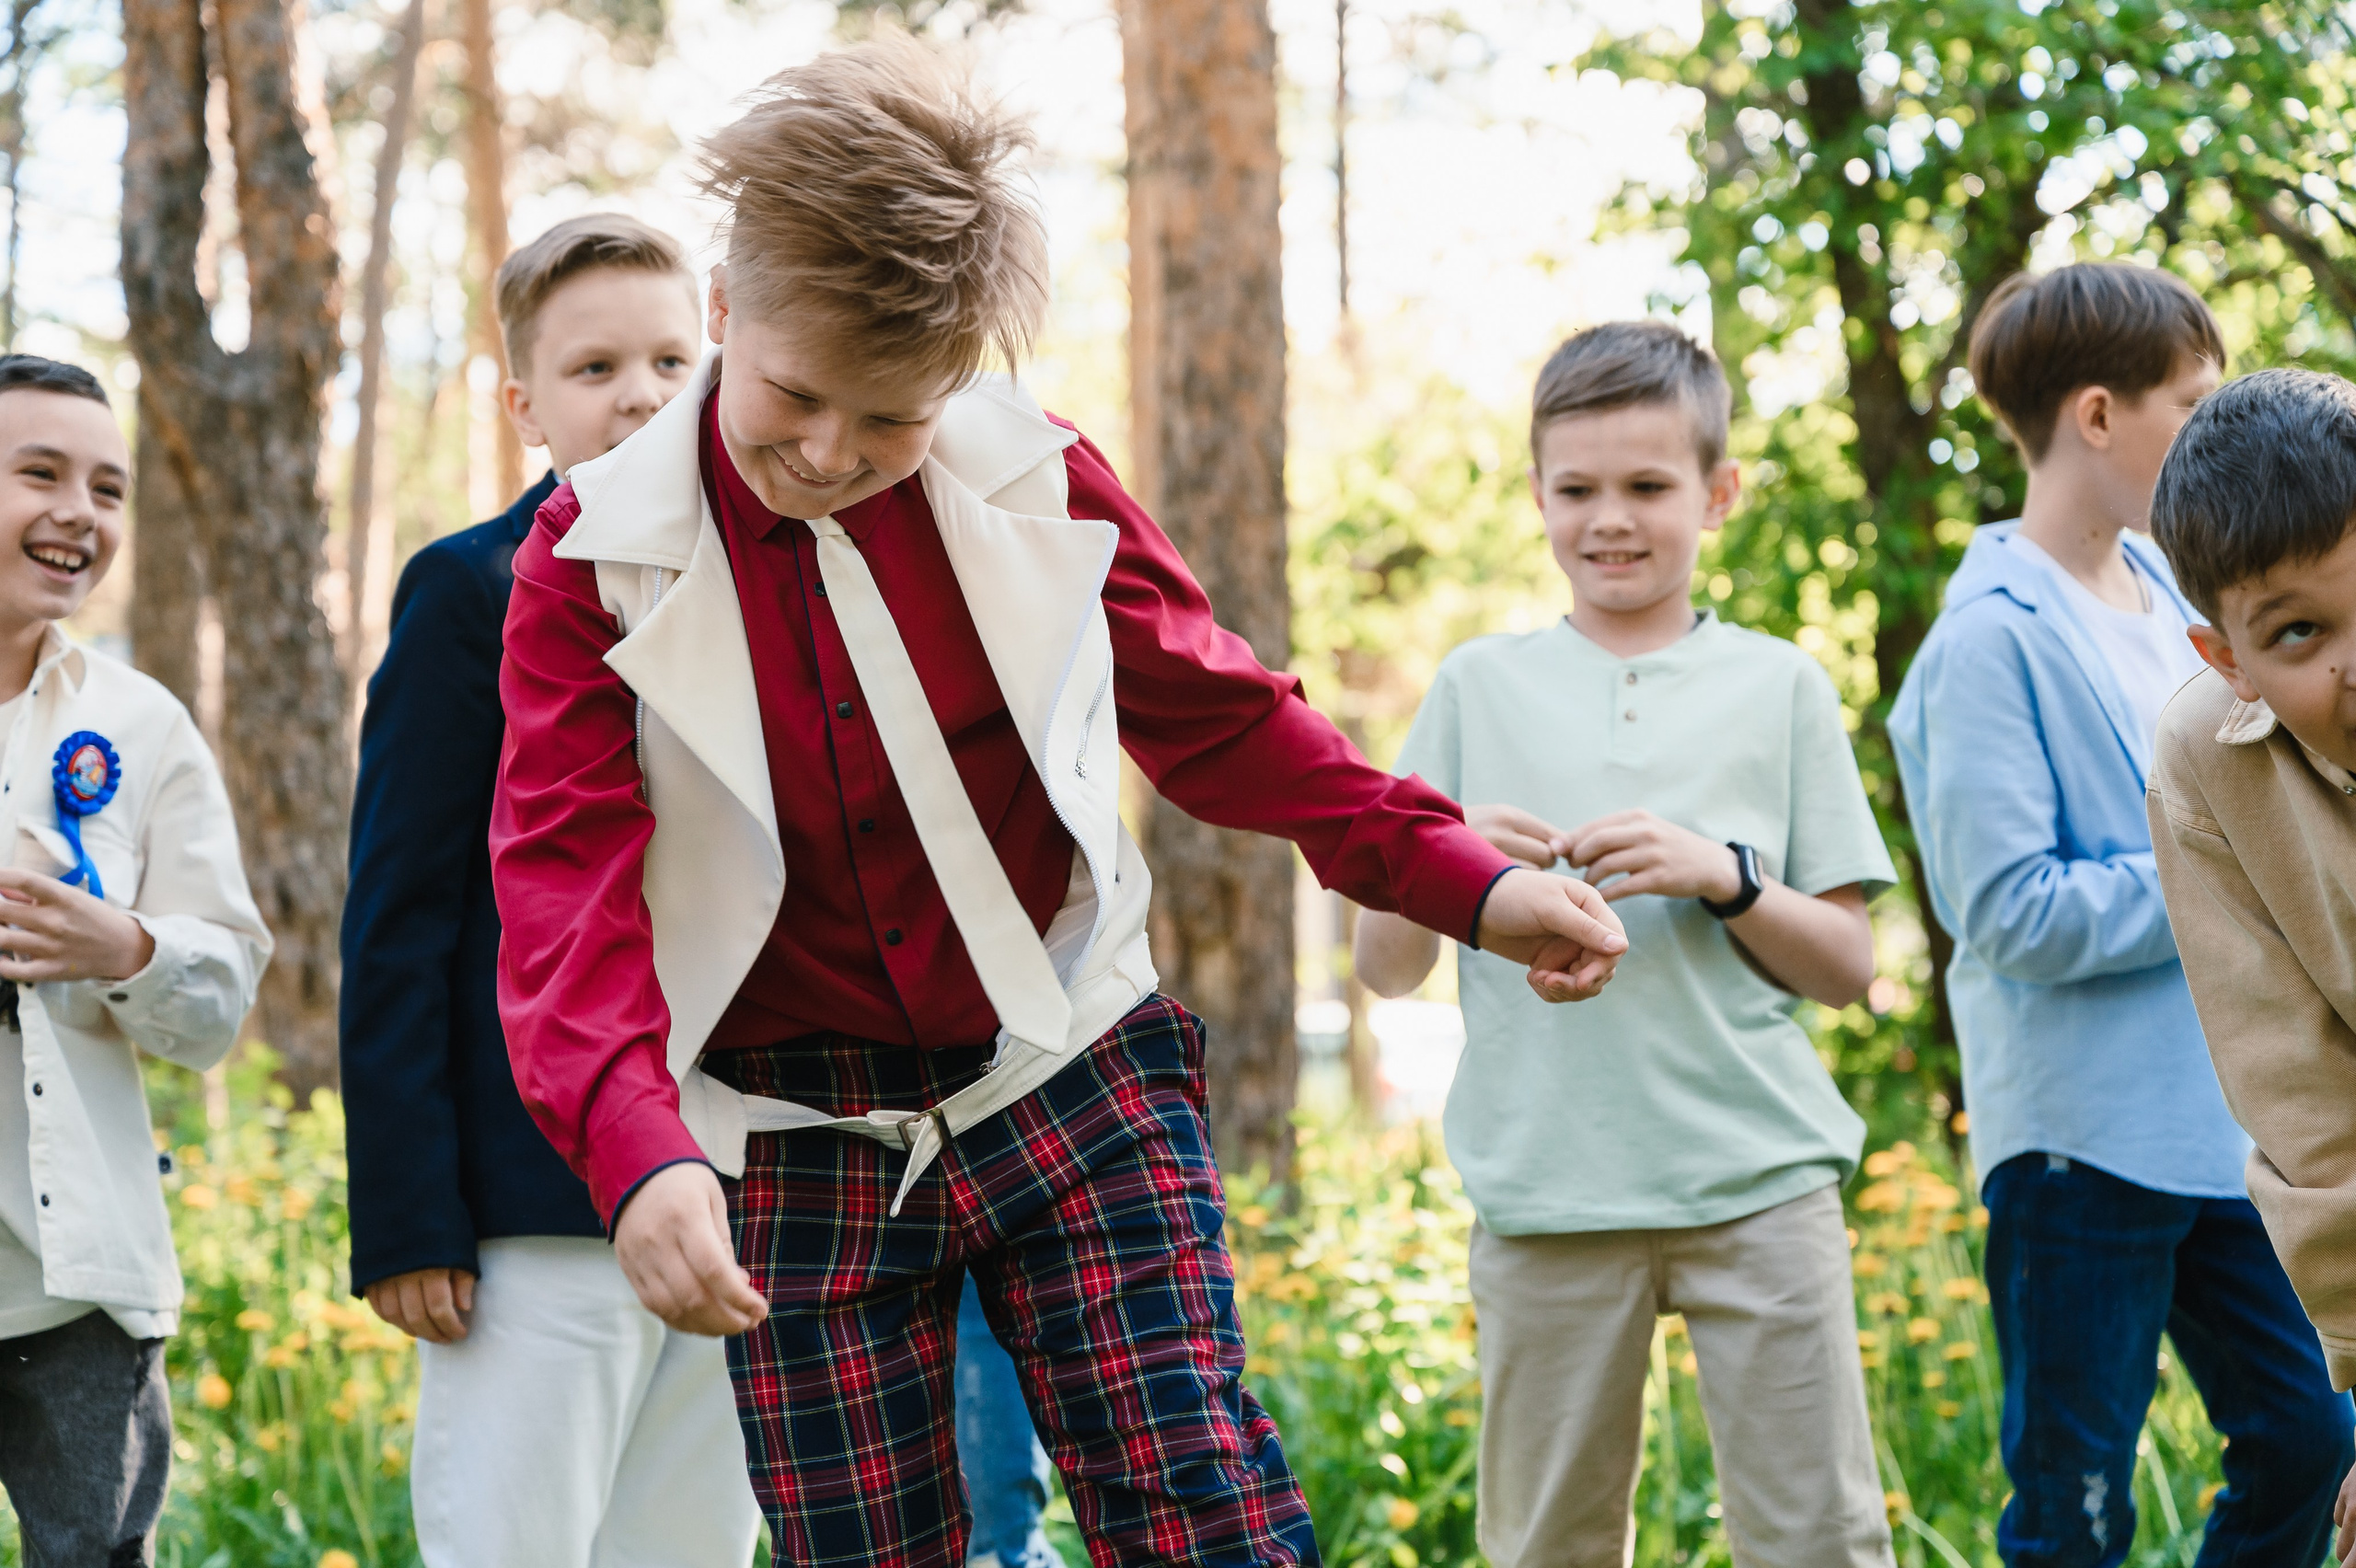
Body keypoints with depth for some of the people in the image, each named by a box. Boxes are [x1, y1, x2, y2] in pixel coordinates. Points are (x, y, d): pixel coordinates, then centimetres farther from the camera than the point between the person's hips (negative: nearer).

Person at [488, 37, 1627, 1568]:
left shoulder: (1034, 484, -4)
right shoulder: (599, 554, -8)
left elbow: (1221, 719, 8)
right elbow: (566, 880, -17)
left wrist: (1462, 877, -1)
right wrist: (635, 1145, -34)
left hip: (1069, 1087, 0)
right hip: (798, 1142, 0)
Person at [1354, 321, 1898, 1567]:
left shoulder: (1777, 688, 7)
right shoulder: (1481, 687, 9)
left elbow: (1846, 966, 7)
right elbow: (1384, 970, 10)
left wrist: (1721, 875, -10)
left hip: (1759, 1181, 0)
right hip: (1547, 1187, 1)